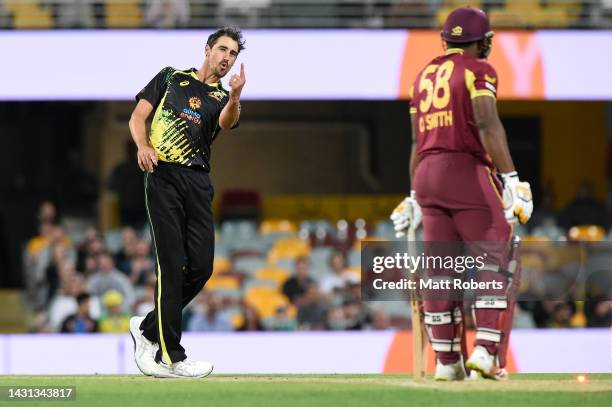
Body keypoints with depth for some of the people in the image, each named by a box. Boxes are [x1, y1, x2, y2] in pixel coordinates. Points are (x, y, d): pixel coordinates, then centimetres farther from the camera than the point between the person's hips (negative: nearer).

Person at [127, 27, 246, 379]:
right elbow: (138, 116, 9)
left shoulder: (222, 98, 18)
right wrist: (143, 145, -13)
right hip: (164, 176, -4)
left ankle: (148, 329, 19)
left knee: (201, 267, -2)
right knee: (173, 266, -10)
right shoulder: (171, 77, 14)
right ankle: (170, 358, -9)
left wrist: (235, 96, -29)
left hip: (198, 183, 4)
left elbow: (227, 122, -7)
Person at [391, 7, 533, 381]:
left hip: (426, 172, 7)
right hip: (468, 169, -7)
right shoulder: (478, 71, -3)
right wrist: (511, 178, -22)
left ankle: (446, 361, 7)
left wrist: (415, 195, 24)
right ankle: (486, 350, -15)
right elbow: (487, 125, -17)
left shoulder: (425, 76, 19)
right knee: (497, 259, -3)